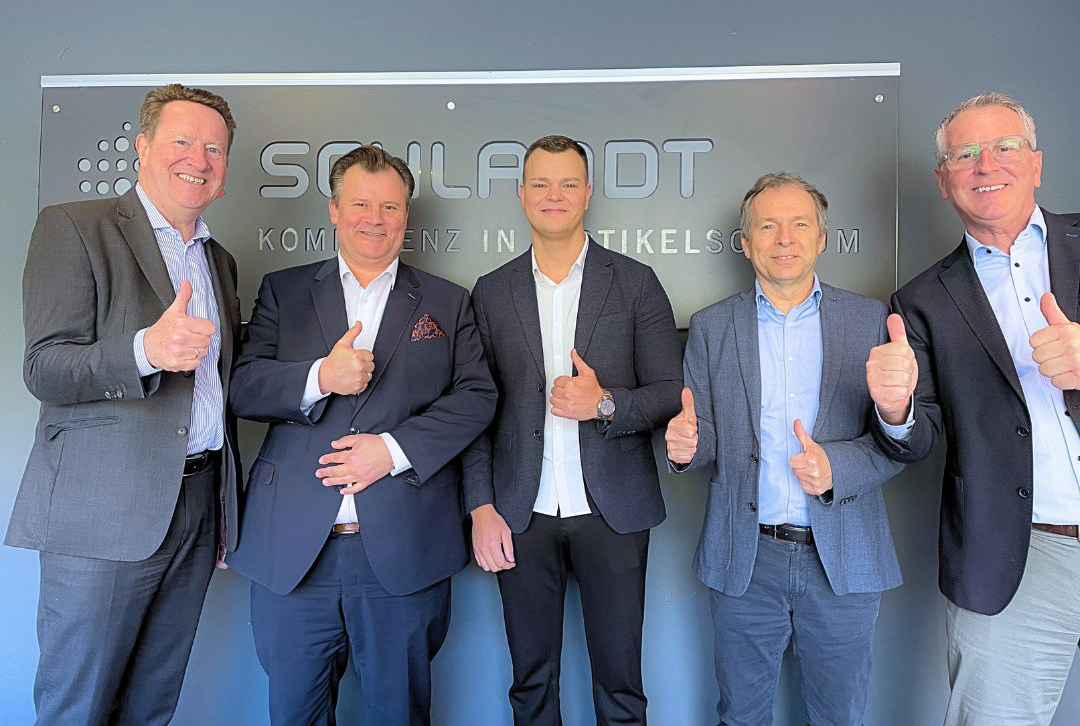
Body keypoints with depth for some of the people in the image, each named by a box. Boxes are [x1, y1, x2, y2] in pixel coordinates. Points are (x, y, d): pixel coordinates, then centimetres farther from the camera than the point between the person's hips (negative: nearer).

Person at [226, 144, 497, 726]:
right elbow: (243, 387, 1)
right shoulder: (283, 291, 11)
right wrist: (319, 377, -18)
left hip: (403, 553, 0)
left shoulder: (447, 303, 10)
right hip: (293, 550, 1)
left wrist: (395, 448, -12)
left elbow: (476, 395, 1)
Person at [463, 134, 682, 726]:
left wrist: (605, 404, -18)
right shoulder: (492, 292, 5)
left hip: (612, 513, -1)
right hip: (521, 517, 2)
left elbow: (671, 391, 0)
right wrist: (481, 508, -2)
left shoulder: (635, 283, 1)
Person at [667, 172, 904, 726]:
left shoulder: (871, 320, 1)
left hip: (844, 558, 0)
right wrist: (685, 444, -20)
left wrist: (837, 466, -19)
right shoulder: (710, 326, 3)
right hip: (744, 559, 0)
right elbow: (707, 437, 4)